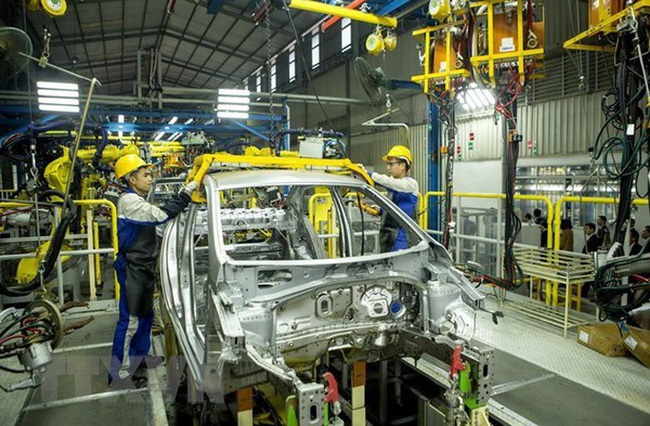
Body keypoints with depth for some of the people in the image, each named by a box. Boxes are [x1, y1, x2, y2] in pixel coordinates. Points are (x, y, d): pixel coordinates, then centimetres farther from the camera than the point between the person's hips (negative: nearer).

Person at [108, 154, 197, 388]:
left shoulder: (137, 201, 17)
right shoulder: (129, 201, -18)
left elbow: (159, 213, 14)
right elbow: (160, 215, -29)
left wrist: (181, 195, 8)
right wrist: (185, 195, -23)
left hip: (143, 268, 11)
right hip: (133, 269, -11)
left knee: (145, 315, 20)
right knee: (130, 320, -6)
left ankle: (140, 357, 36)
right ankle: (119, 375, 3)